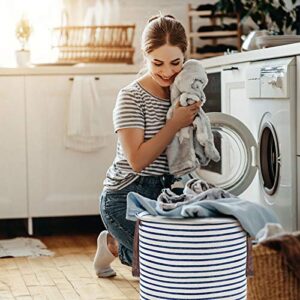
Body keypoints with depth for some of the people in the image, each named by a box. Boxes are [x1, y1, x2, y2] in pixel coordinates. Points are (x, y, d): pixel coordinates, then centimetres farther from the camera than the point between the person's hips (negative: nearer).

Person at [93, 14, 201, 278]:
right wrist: (176, 123, -22)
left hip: (164, 194, 7)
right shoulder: (132, 97, -13)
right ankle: (115, 245, 13)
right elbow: (137, 160, -21)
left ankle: (118, 245, 15)